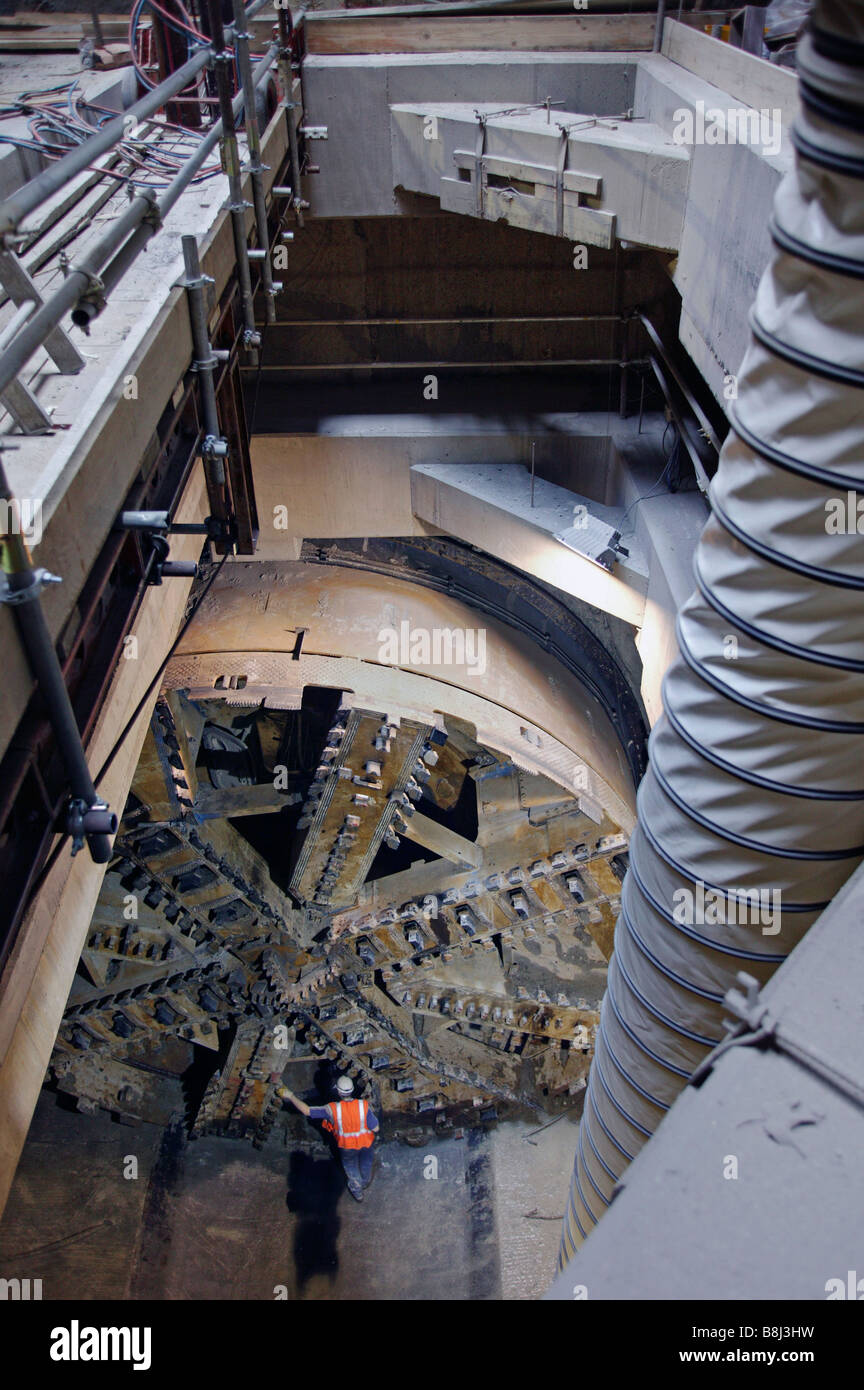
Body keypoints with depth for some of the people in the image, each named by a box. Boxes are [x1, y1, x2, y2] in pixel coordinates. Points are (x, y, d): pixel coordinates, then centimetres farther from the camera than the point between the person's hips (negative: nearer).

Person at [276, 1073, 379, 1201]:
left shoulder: (332, 1109, -33)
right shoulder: (363, 1106, -33)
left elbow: (307, 1110, -25)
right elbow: (375, 1129, -22)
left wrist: (291, 1096, -14)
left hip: (347, 1146, -1)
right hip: (366, 1143, 1)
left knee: (351, 1168, 30)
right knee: (365, 1164, 33)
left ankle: (357, 1193, 54)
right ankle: (365, 1183, 63)